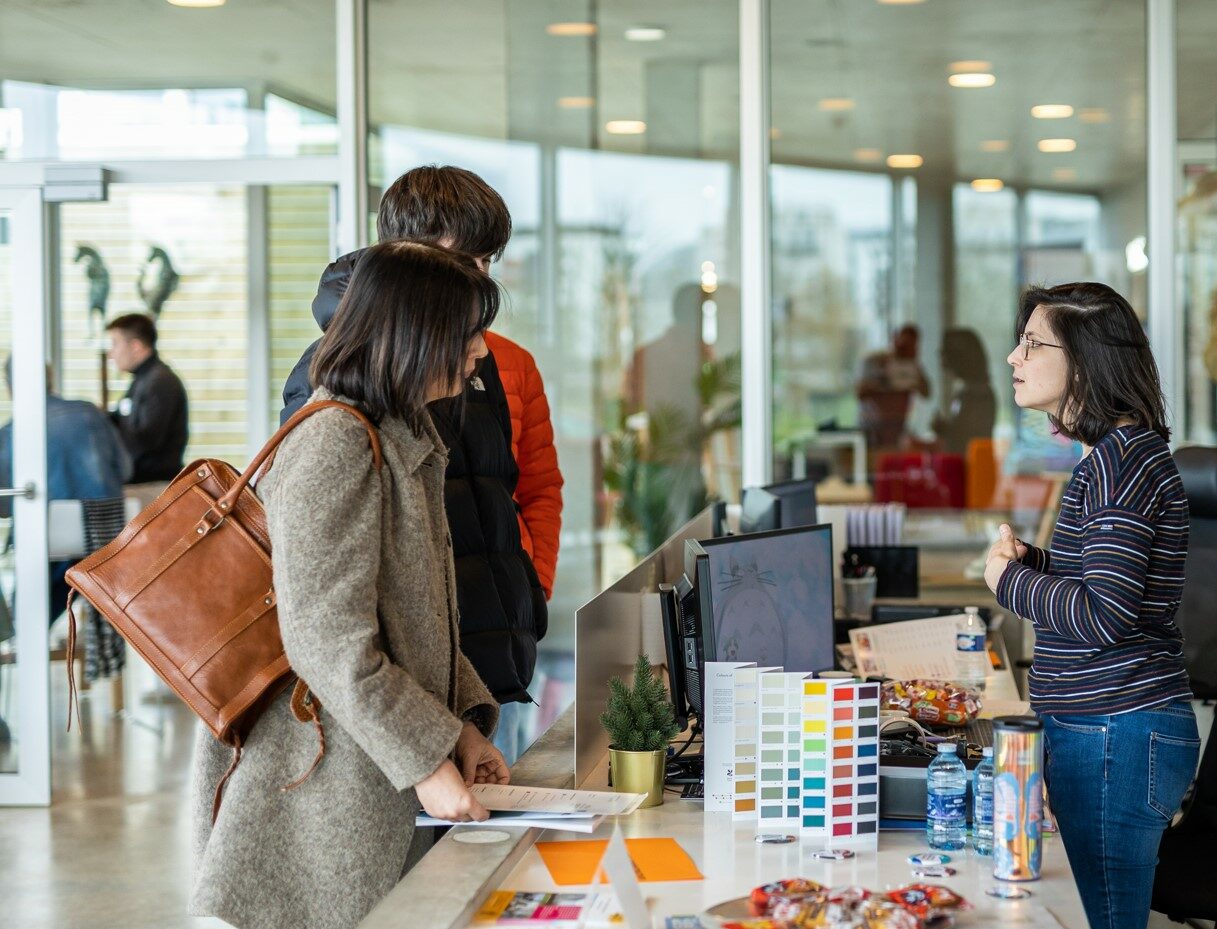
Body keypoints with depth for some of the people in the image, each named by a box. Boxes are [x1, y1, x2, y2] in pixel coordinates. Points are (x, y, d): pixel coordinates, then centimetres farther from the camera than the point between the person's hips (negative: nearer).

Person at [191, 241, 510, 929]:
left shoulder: (404, 439, 14)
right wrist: (426, 760, -19)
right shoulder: (335, 445, -18)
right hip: (327, 787, -9)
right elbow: (331, 643, -22)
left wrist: (461, 723, 6)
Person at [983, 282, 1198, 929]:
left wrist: (1010, 579, -9)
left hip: (1116, 734, -11)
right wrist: (1031, 560, 8)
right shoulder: (1110, 454, 17)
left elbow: (1103, 615, -23)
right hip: (1099, 729, 11)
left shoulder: (1123, 457, -16)